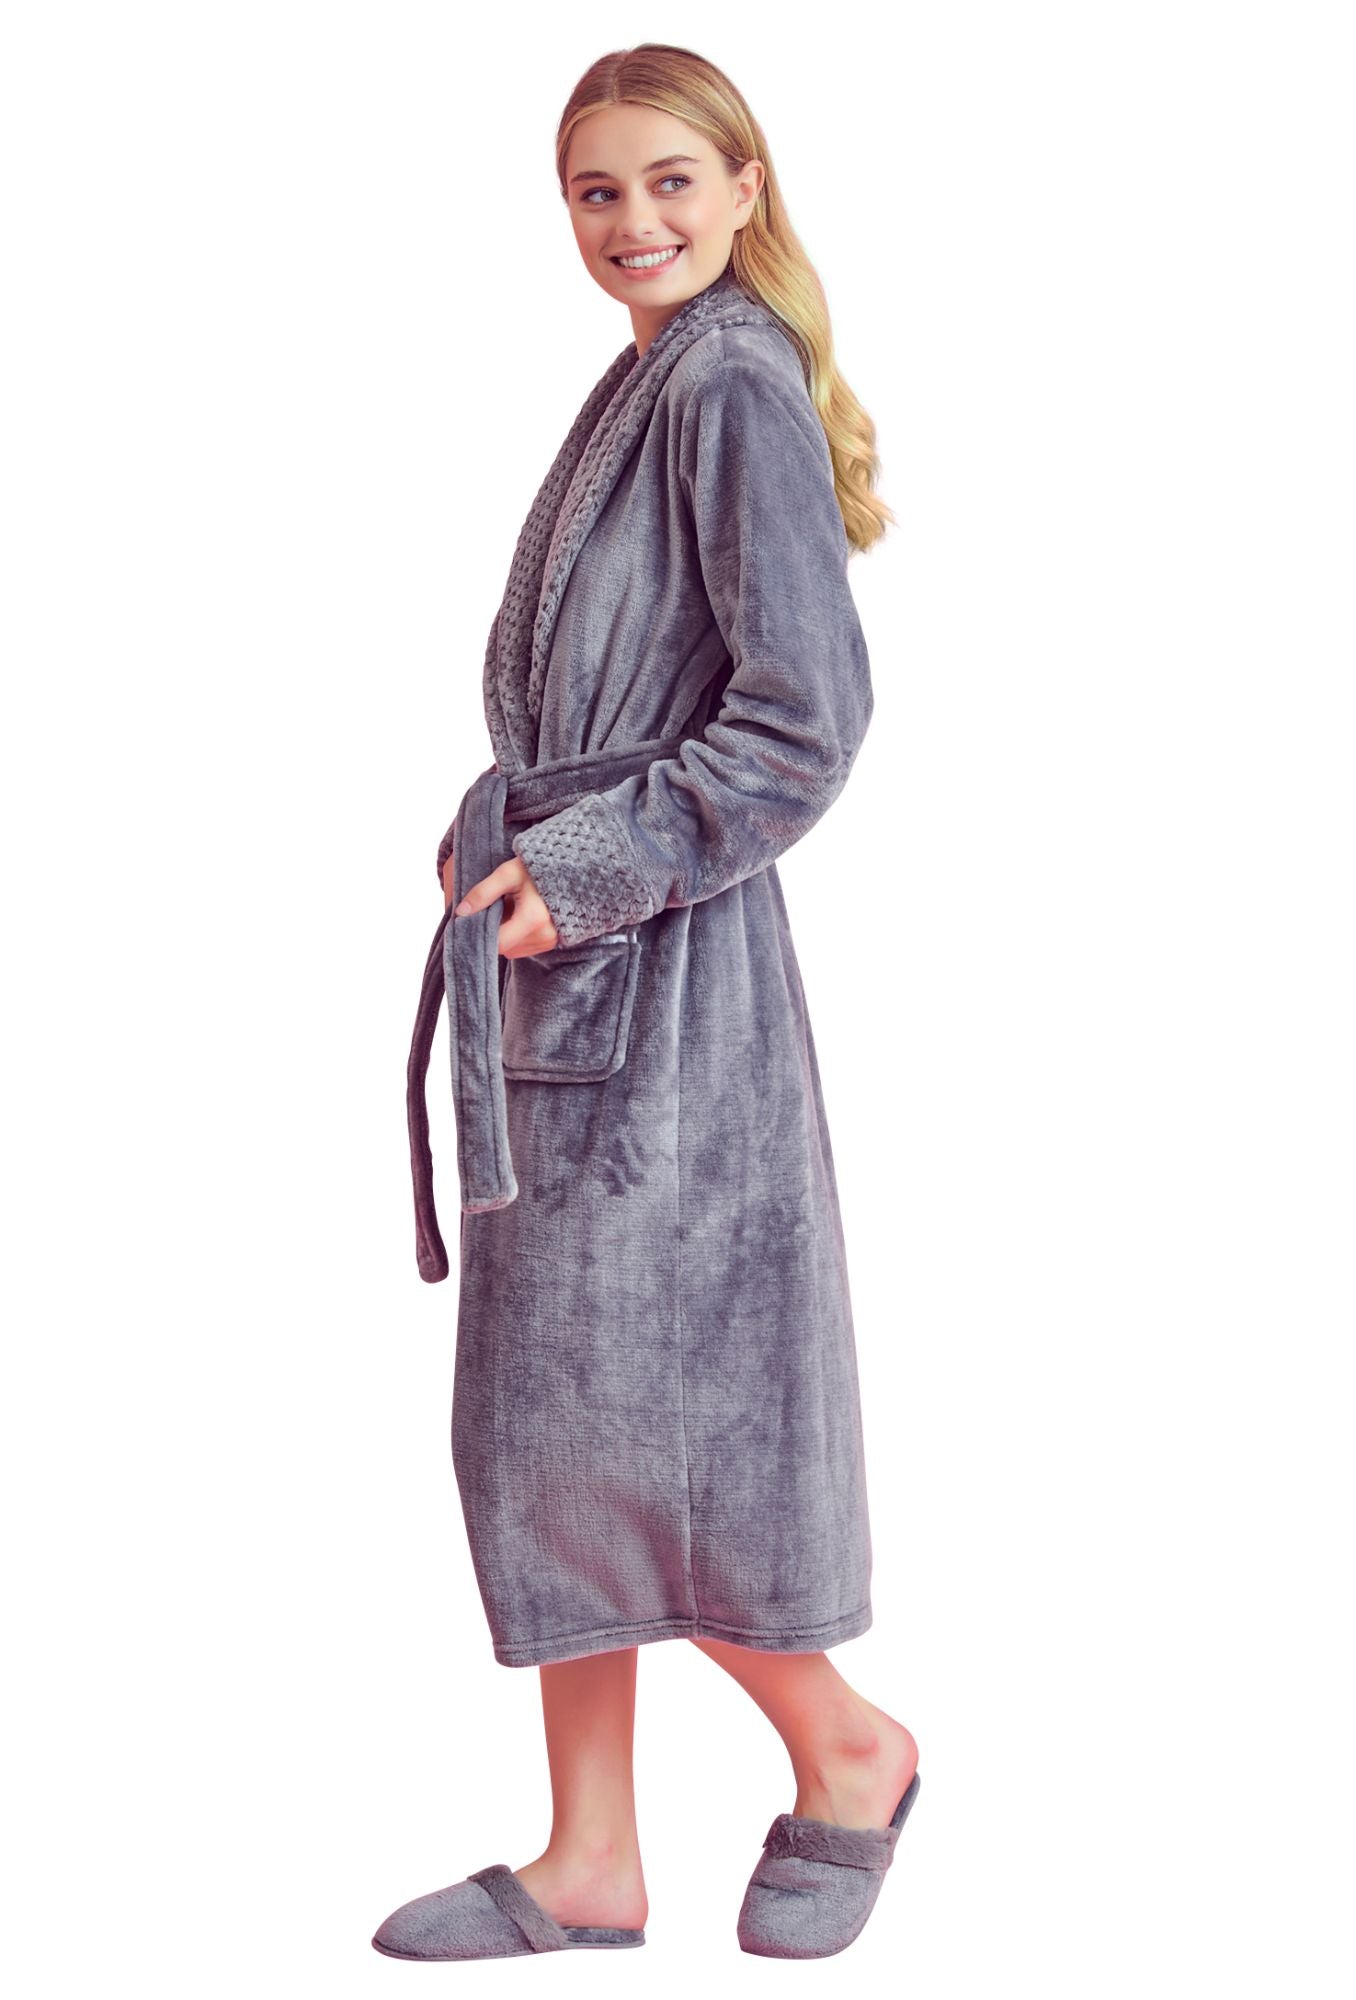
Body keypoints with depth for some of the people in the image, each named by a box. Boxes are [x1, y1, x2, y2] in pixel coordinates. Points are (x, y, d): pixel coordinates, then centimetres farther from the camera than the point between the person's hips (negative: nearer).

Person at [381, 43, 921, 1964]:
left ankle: (851, 1745, 19)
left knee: (622, 1405, -4)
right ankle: (591, 1867, 20)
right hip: (566, 966, 9)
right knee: (548, 1416, 10)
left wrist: (582, 864, -17)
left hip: (657, 978, -9)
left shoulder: (735, 385, -10)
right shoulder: (648, 386, 18)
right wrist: (515, 849, 9)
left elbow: (808, 712, -18)